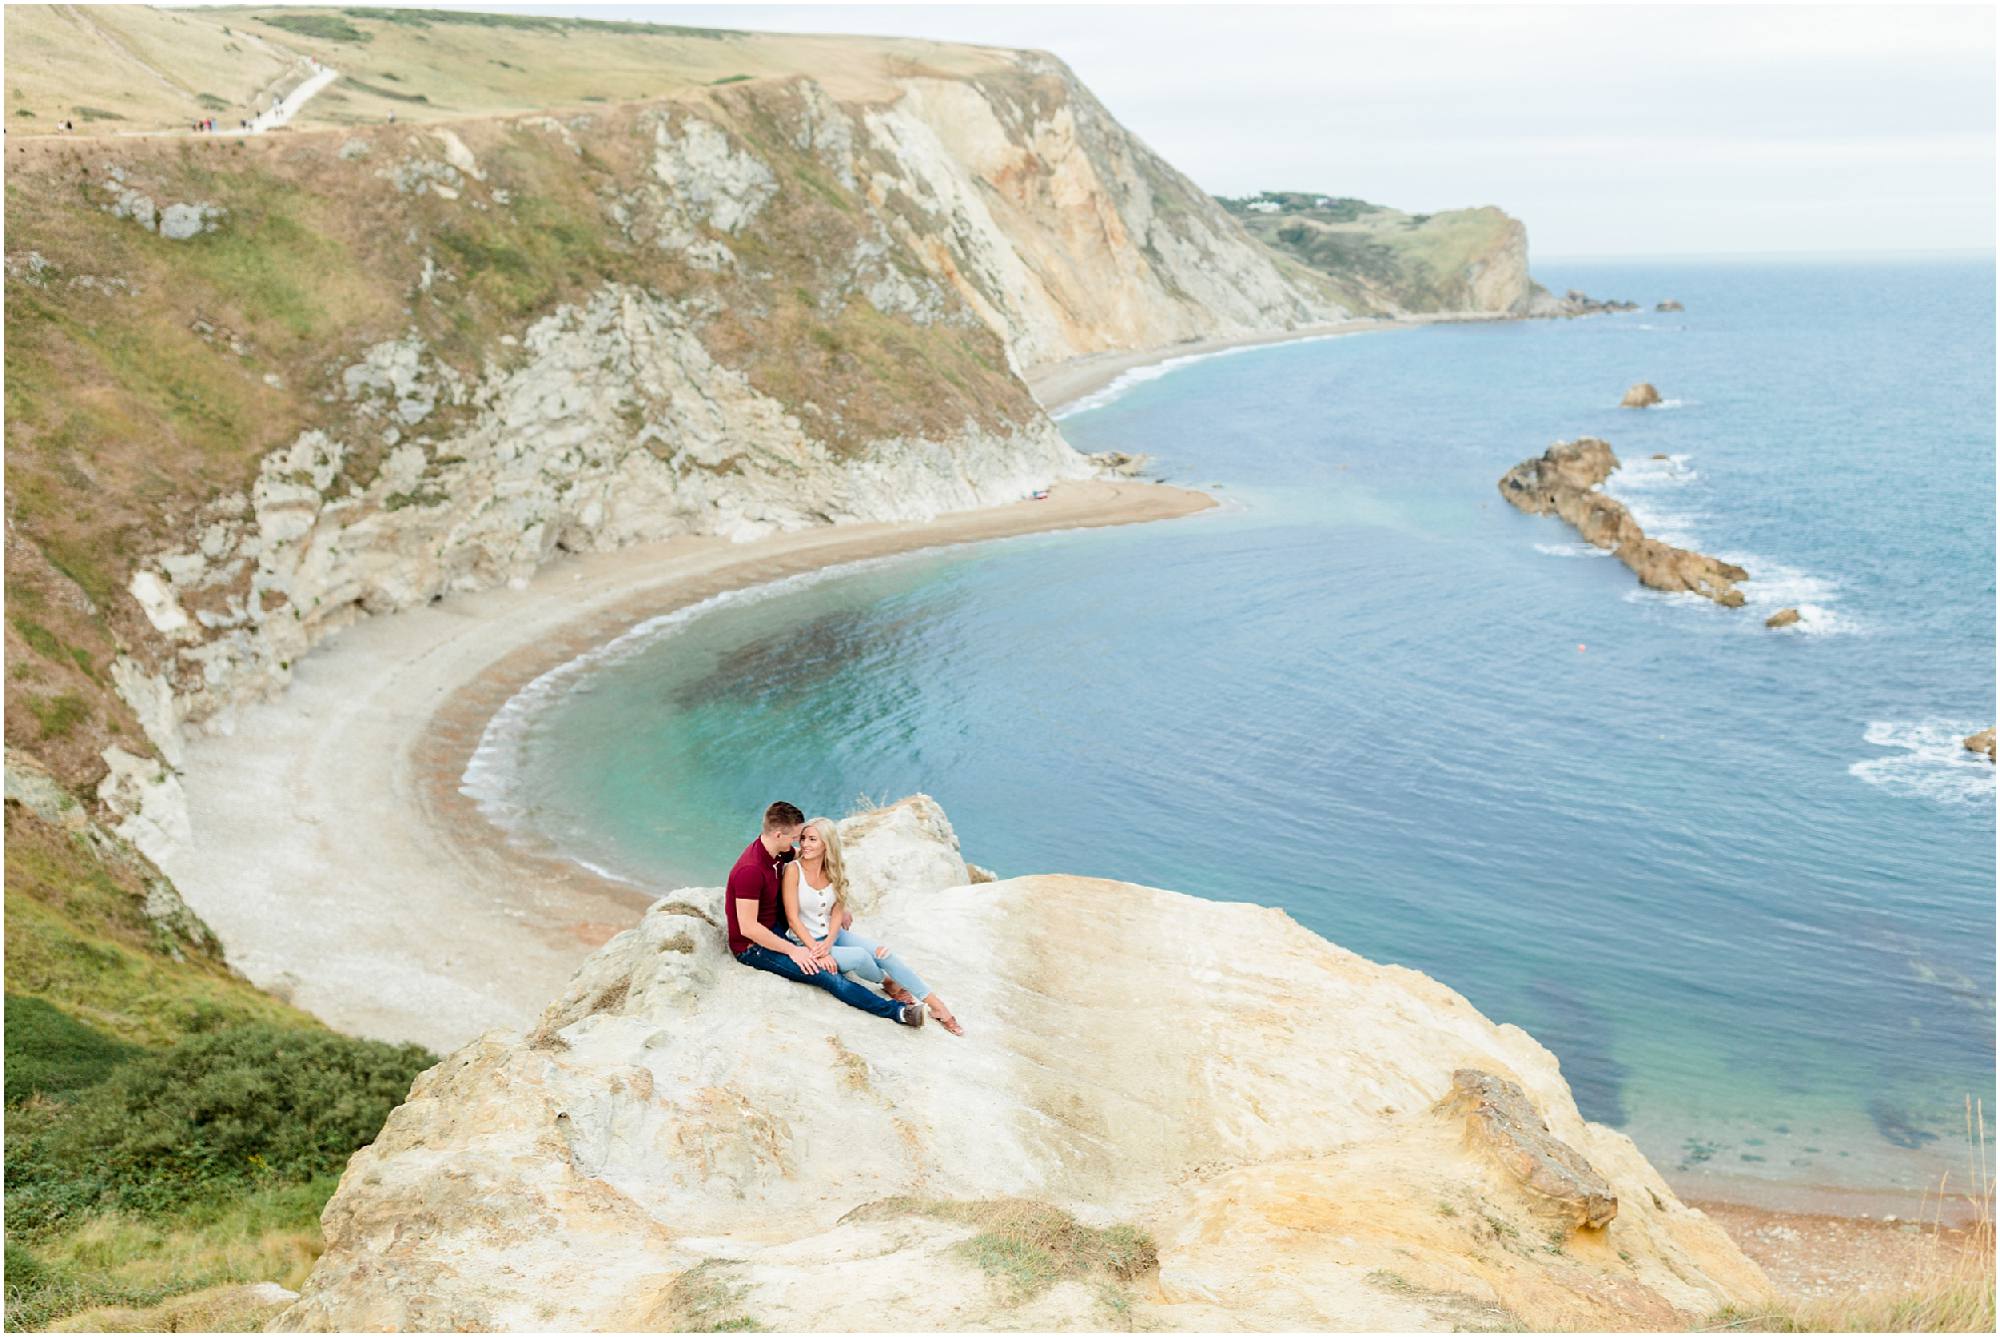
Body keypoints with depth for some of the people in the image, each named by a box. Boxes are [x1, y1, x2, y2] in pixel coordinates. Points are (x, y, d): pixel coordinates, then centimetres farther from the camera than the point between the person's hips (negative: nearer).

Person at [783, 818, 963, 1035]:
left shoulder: (833, 871, 3)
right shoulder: (793, 870, -15)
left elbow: (837, 912, -1)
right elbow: (793, 919, -17)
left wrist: (828, 942, -21)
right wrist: (818, 952, -24)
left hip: (833, 935, 5)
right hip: (806, 944, -5)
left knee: (882, 953, -15)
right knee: (859, 956, -28)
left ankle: (937, 1006, -14)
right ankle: (888, 983, 6)